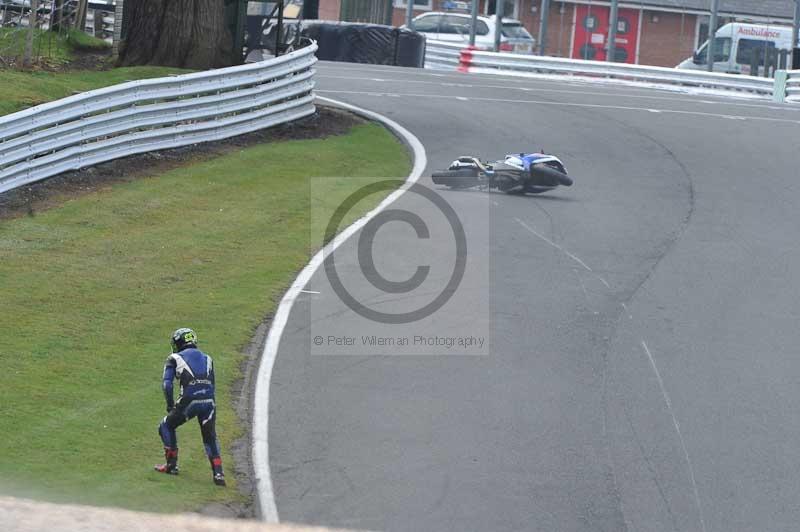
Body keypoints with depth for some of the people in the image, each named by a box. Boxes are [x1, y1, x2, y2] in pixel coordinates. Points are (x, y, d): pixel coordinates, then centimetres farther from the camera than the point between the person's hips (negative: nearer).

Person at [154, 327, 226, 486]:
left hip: (189, 401, -3)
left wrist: (170, 406, 8)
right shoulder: (207, 359, 23)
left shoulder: (174, 359, 11)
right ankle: (218, 473, 3)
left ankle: (171, 464, 22)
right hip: (209, 402, 3)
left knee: (167, 426, 21)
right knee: (210, 437, 17)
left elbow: (167, 384, 1)